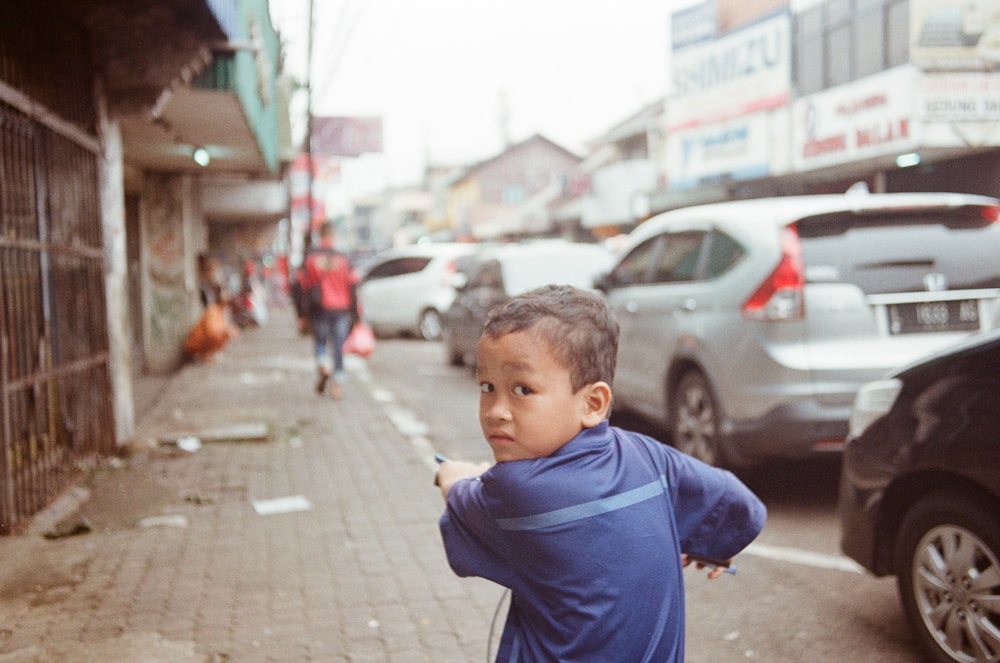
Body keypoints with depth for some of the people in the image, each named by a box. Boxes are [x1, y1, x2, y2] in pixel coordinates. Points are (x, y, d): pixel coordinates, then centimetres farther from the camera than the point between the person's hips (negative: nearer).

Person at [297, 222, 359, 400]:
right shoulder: (342, 259, 2)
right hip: (341, 308, 0)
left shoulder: (309, 258, 0)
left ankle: (324, 366, -10)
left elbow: (304, 287, 0)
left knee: (320, 341, 16)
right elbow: (352, 287, 0)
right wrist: (354, 312, 5)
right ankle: (338, 382, 1)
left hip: (319, 309, 0)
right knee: (338, 347, 5)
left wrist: (302, 314, 4)